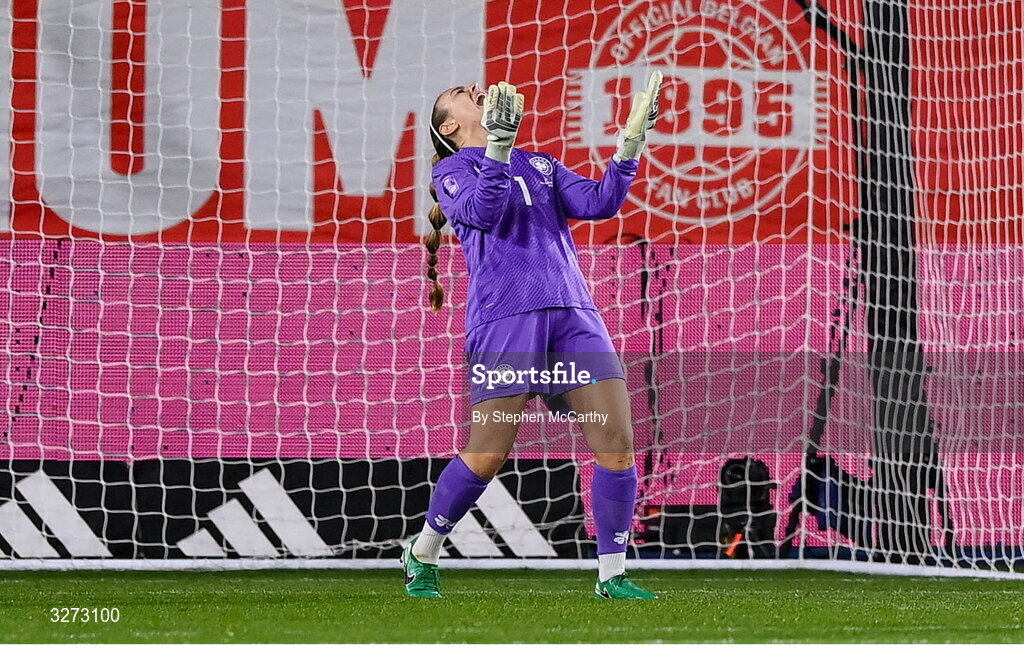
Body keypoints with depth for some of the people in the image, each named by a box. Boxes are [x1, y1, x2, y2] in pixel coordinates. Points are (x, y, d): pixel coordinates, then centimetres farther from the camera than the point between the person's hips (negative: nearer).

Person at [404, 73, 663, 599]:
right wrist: (499, 146, -20)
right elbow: (481, 211, -11)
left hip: (573, 314, 4)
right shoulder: (452, 170, 10)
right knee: (487, 455, -8)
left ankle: (612, 576, -1)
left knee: (617, 444, -8)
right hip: (503, 316, -4)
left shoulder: (541, 166, 25)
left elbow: (599, 203, 11)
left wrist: (632, 141, 4)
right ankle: (422, 556, 13)